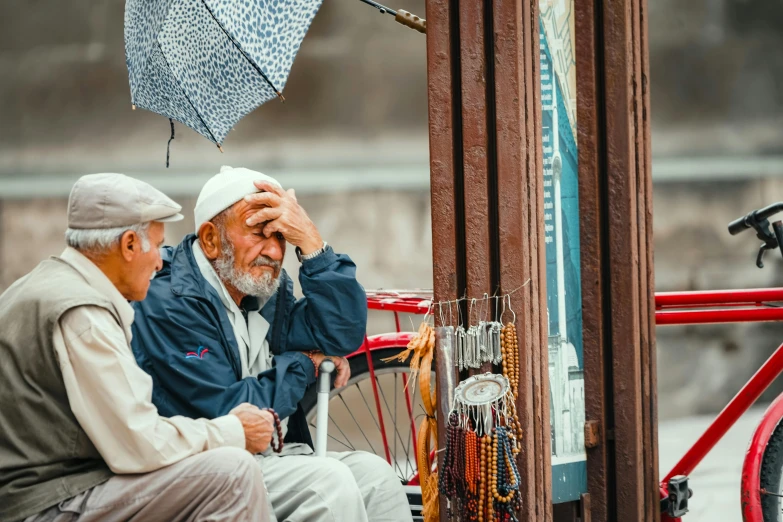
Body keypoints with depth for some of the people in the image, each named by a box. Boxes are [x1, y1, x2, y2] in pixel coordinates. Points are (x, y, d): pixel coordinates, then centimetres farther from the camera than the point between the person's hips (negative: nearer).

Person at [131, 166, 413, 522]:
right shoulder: (170, 308, -13)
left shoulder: (266, 289, 11)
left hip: (273, 457, 8)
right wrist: (302, 365, -3)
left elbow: (343, 335, -2)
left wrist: (310, 241, -9)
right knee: (327, 481, -27)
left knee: (373, 474, -14)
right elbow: (227, 414, -19)